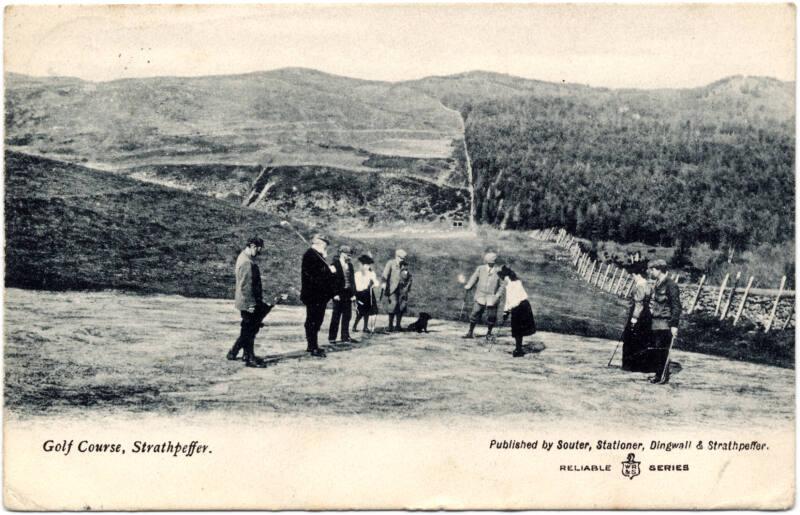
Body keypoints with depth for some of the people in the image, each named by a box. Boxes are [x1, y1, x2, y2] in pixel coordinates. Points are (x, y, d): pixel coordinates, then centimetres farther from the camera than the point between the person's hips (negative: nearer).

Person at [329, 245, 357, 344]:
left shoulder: (350, 265, 12)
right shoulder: (335, 265, -6)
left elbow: (352, 279, 13)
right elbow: (333, 280, -9)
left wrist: (353, 293, 6)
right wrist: (335, 294, -13)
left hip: (348, 295, 6)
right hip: (339, 295, -6)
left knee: (347, 317, 8)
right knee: (336, 317, 1)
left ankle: (345, 337, 15)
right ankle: (332, 338, 8)